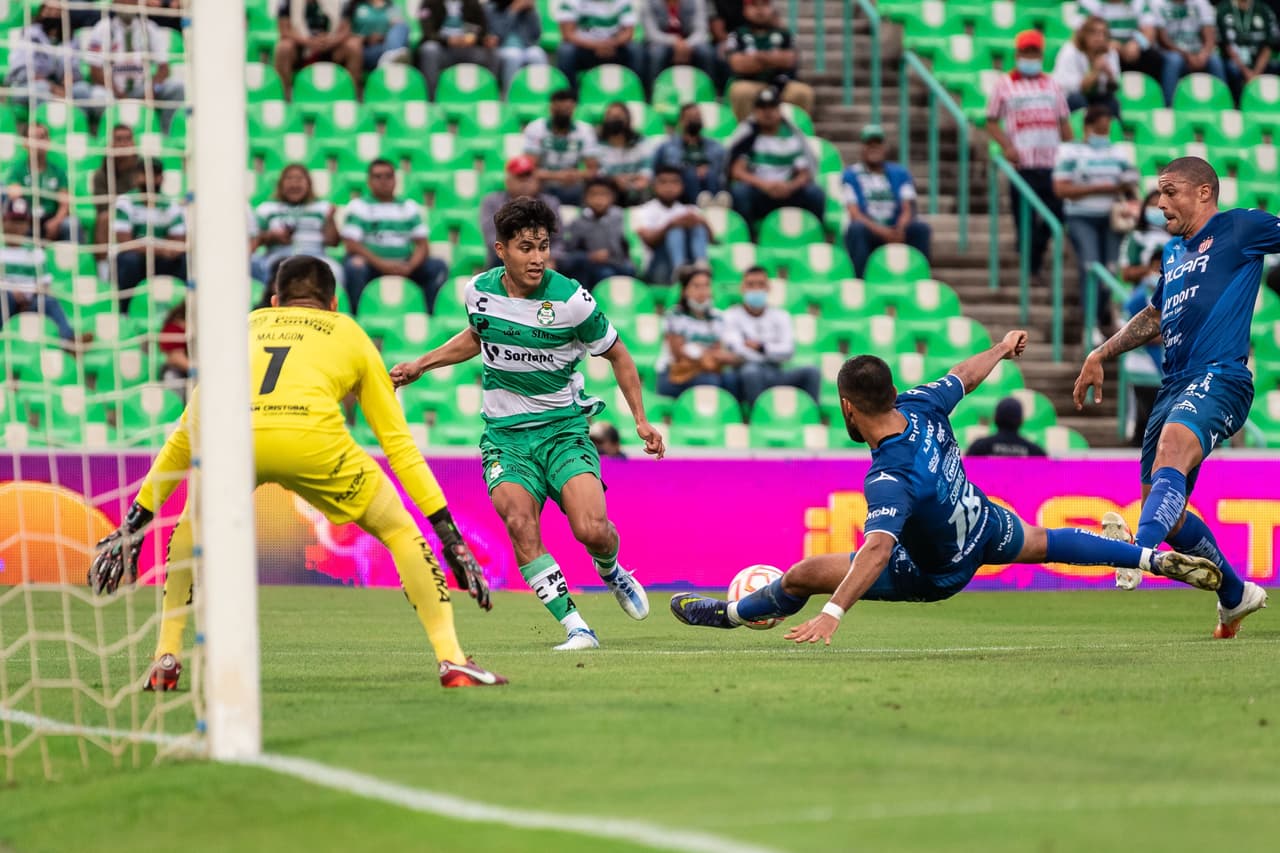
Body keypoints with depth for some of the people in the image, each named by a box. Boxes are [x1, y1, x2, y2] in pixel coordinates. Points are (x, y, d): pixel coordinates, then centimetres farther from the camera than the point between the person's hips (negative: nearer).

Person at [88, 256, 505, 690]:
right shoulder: (350, 335, 33)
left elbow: (182, 437, 42)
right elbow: (398, 442, 31)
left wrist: (136, 519, 48)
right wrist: (448, 532, 34)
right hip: (311, 438, -2)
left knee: (193, 527, 33)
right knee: (400, 531, 19)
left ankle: (165, 659, 25)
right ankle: (452, 659, 11)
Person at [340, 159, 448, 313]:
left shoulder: (409, 207, 15)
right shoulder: (358, 206, 5)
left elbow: (422, 245, 9)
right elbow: (351, 244, -7)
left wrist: (410, 266, -14)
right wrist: (381, 263, -21)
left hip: (404, 266, 3)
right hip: (372, 264, -3)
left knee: (438, 266, -18)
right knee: (354, 266, -35)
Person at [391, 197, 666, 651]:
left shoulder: (570, 299, -13)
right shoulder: (479, 291, -3)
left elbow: (618, 355, 3)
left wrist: (641, 420, -2)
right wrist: (419, 365, 17)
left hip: (563, 430, -2)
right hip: (505, 437, 2)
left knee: (591, 530, -20)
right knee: (520, 523, -25)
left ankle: (610, 570, 18)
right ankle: (576, 628, -19)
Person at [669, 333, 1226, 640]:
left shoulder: (889, 480, -42)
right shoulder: (921, 406, -21)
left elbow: (878, 550, -54)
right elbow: (966, 374, 1)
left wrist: (832, 613, -61)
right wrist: (1003, 348, 23)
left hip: (938, 573, -7)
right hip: (985, 525, 7)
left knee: (806, 573, 0)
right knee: (1044, 543, 35)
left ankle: (732, 613, 25)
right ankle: (1159, 559, 39)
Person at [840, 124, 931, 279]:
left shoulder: (900, 173, 14)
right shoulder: (851, 175, 5)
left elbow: (908, 209, 3)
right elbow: (854, 214, -7)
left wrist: (900, 230, -21)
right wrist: (879, 230, -24)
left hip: (895, 232, 2)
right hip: (868, 234, -2)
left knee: (921, 228, -25)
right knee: (857, 228, -36)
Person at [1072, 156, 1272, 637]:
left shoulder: (1239, 228, 3)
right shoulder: (1173, 252, 26)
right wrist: (1101, 355, 39)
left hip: (1218, 377, -9)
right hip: (1174, 386, 9)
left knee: (1171, 446, -37)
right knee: (1166, 514, 6)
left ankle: (1138, 553, -61)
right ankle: (1235, 596, 27)